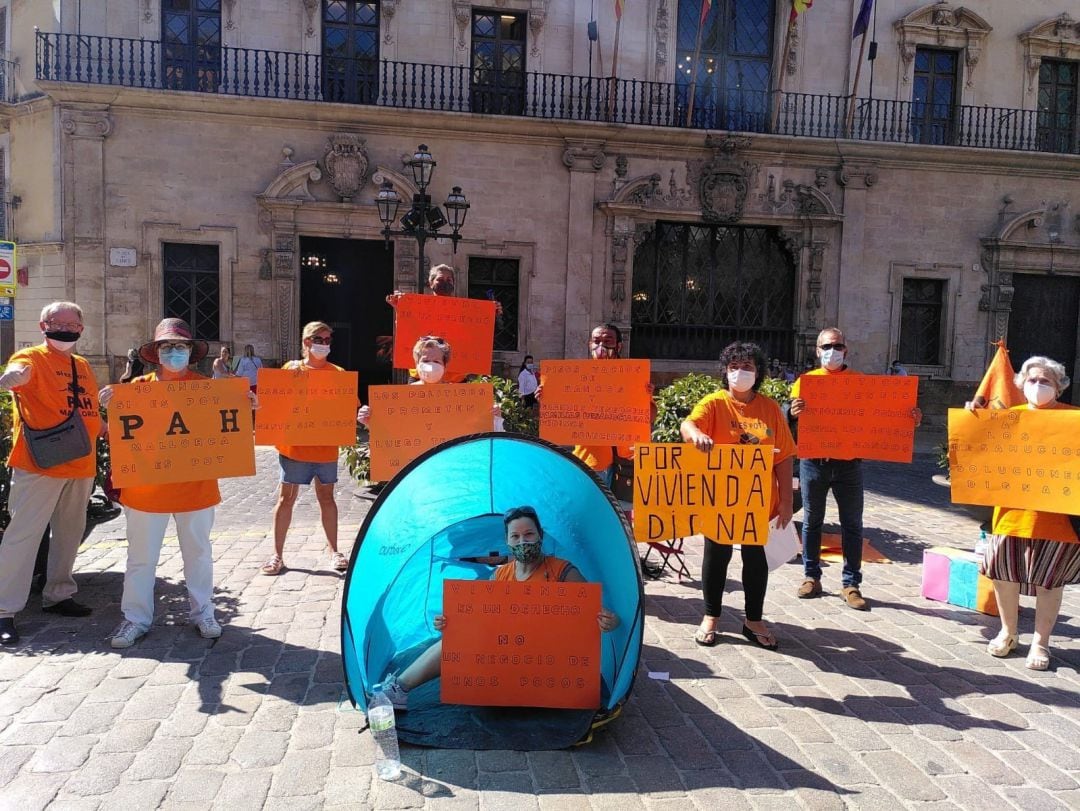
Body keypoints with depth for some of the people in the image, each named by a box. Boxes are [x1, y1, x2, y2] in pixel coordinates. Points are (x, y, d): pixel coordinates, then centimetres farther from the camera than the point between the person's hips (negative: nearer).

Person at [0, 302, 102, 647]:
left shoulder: (83, 366, 14)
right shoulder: (32, 358, -6)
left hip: (81, 465, 7)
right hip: (39, 464, -7)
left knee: (70, 533, 16)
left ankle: (58, 595, 30)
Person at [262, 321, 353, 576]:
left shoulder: (337, 373, 3)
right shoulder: (292, 368, 1)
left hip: (326, 447, 1)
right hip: (295, 446, -1)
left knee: (326, 497, 12)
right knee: (286, 497, 5)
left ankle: (334, 551, 22)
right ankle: (277, 555, 14)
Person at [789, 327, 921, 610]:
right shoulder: (806, 381, 4)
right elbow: (791, 415, -5)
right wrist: (794, 412, -28)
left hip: (849, 463, 1)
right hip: (814, 462, 0)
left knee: (852, 523, 4)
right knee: (812, 520, 8)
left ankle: (851, 584, 12)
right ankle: (811, 577, 20)